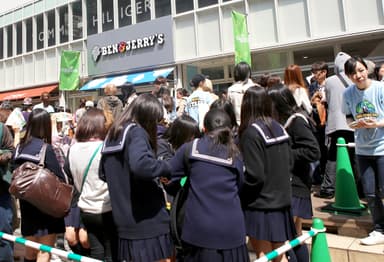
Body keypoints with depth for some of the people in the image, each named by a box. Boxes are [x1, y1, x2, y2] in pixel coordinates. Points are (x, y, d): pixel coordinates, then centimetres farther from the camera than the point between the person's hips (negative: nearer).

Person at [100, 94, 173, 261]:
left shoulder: (112, 135, 12)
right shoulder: (136, 132, -12)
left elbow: (104, 174, 22)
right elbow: (139, 165, -33)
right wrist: (167, 168, -17)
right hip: (147, 222, -8)